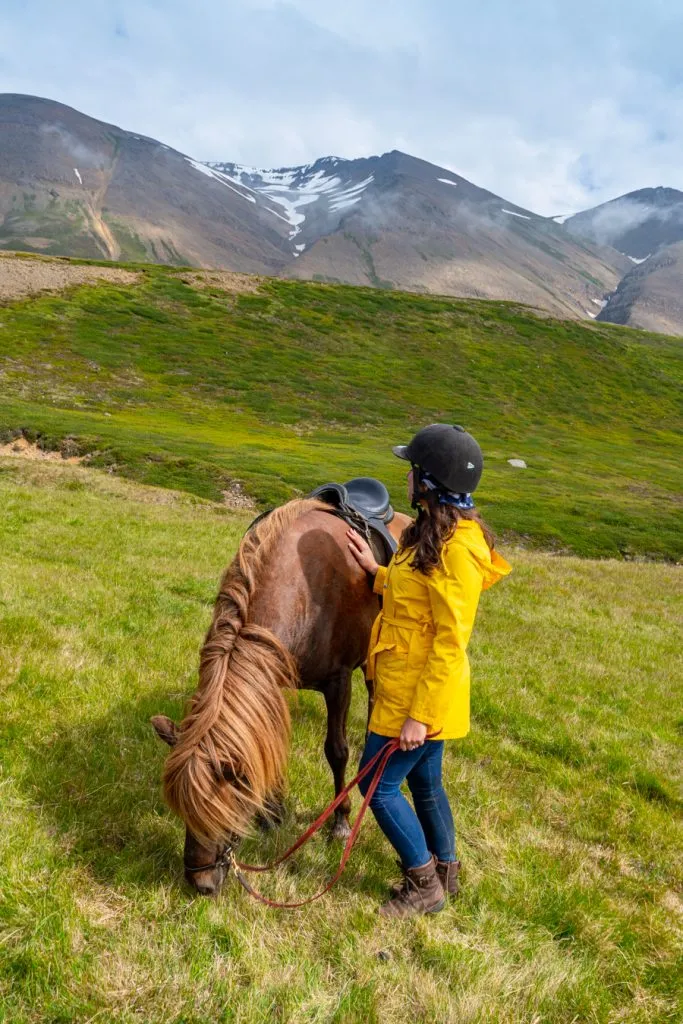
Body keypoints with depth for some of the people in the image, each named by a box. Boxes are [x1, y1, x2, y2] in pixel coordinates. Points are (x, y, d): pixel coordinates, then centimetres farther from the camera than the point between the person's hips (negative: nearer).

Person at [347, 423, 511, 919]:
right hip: (407, 686, 9)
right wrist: (376, 571, 8)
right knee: (425, 781, 22)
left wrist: (419, 714, -22)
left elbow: (451, 642, -24)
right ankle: (445, 872, 42)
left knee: (379, 784, 4)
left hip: (421, 692, -9)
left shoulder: (457, 549, -24)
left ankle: (425, 885, 22)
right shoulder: (433, 532, 6)